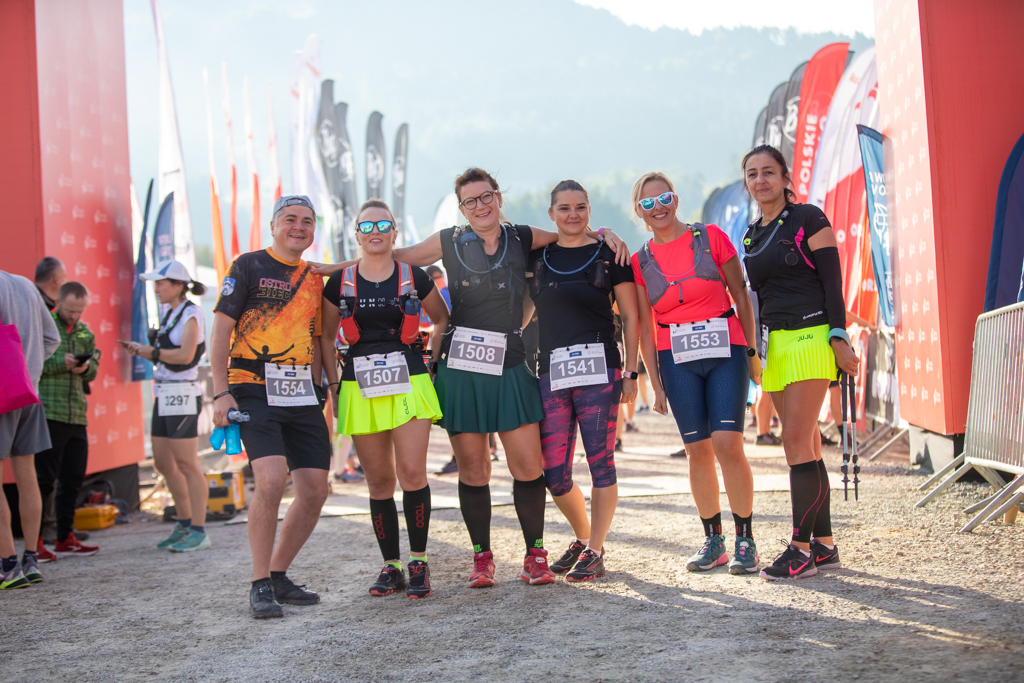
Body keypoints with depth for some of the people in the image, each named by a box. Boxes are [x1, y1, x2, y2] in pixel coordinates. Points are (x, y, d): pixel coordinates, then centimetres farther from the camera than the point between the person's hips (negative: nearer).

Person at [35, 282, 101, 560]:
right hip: (47, 414, -6)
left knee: (72, 479, 10)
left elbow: (94, 368, 17)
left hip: (77, 415, 6)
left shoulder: (85, 332, 16)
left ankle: (65, 539, 20)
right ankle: (34, 542, -1)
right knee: (44, 478, -6)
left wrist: (85, 367, -6)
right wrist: (60, 363, -18)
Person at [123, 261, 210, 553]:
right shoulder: (170, 314, 16)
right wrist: (142, 350, 0)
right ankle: (184, 524, 22)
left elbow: (185, 355, -21)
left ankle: (199, 531, -2)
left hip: (182, 396, -9)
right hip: (164, 395, 9)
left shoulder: (190, 313, -9)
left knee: (186, 464, -7)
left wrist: (152, 351, -11)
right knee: (163, 462, 11)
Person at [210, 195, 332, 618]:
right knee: (271, 479, -22)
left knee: (315, 491, 1)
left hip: (302, 394, 6)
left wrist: (318, 392, 16)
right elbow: (221, 330, -3)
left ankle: (279, 575, 18)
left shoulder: (313, 279, 17)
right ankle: (260, 586, -11)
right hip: (255, 391, -6)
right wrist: (221, 392, -12)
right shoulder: (249, 267, 1)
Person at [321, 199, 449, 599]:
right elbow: (326, 336, 13)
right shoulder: (340, 282, 6)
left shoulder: (414, 278, 4)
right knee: (378, 481, 4)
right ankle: (391, 566, 12)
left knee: (412, 473, -11)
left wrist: (433, 361, 9)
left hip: (408, 383, -1)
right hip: (360, 388, 1)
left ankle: (418, 563, 1)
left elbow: (441, 319, 18)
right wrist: (333, 385, 6)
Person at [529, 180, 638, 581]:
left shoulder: (609, 255, 4)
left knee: (600, 462, -3)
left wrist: (630, 372, -1)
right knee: (554, 474, 3)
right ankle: (582, 537, 27)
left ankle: (595, 552, 9)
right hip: (551, 372, 3)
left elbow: (630, 317, 4)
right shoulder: (536, 257, 12)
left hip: (599, 369, -3)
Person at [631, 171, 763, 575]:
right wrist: (655, 383, 6)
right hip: (677, 359, 2)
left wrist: (752, 351, 4)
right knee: (698, 449, 1)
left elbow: (741, 295, 6)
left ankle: (745, 540, -1)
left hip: (725, 349, -2)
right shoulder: (641, 262, 7)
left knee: (727, 443, -12)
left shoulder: (711, 237, 2)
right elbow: (645, 325, 9)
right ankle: (713, 541, 13)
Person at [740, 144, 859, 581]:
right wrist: (753, 349, 19)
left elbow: (832, 281, -8)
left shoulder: (808, 219, -4)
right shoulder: (752, 236, 16)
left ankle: (802, 548, -10)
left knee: (796, 441, -13)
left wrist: (839, 337, -16)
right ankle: (824, 545, 10)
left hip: (810, 338, -7)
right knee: (805, 445, 6)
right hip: (773, 344, 7)